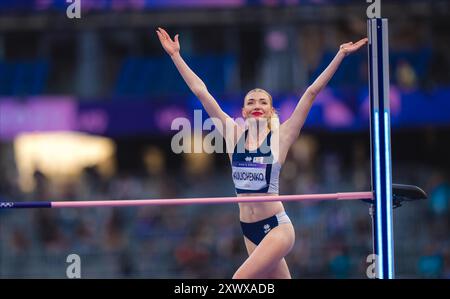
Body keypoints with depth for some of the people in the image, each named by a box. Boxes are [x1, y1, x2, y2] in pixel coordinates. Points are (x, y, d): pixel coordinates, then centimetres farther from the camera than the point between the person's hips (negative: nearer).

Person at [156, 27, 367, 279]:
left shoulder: (280, 137, -3)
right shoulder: (234, 134, 6)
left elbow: (313, 91, -5)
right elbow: (201, 91, 6)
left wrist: (341, 55, -7)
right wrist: (175, 55, 7)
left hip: (277, 227, -4)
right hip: (249, 229, 4)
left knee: (240, 280, -20)